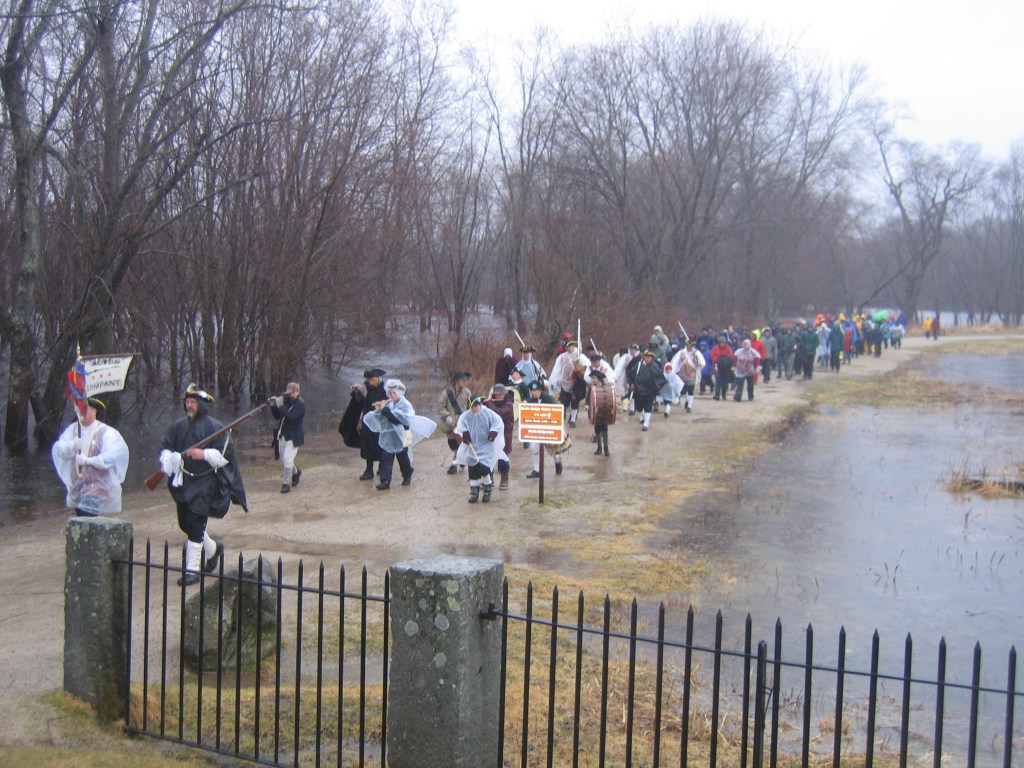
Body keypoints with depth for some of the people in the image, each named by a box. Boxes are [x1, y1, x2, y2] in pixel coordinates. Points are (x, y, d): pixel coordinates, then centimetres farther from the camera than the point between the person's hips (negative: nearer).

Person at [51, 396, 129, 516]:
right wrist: (72, 446, -21)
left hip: (97, 487, -6)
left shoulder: (106, 432, -9)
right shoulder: (72, 429, 7)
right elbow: (59, 450, -1)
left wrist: (88, 461, -17)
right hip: (77, 486, 6)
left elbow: (111, 456, -18)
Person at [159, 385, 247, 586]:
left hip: (205, 481, -7)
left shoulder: (215, 427, -6)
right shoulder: (178, 426, 11)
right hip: (183, 481, 7)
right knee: (185, 522, 14)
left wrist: (204, 454, -24)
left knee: (195, 524, -11)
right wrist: (168, 460, -8)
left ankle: (192, 569, -6)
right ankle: (213, 549, 38)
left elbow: (226, 453, -11)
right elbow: (165, 448, 13)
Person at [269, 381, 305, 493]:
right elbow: (277, 416, 10)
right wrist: (273, 405, -5)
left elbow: (291, 416, -27)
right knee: (283, 460, 17)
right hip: (282, 435, 7)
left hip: (293, 437, -7)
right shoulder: (287, 402, 6)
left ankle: (286, 483, -6)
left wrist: (281, 406, -30)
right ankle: (296, 472, 43)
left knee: (288, 459, -14)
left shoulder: (300, 405, -12)